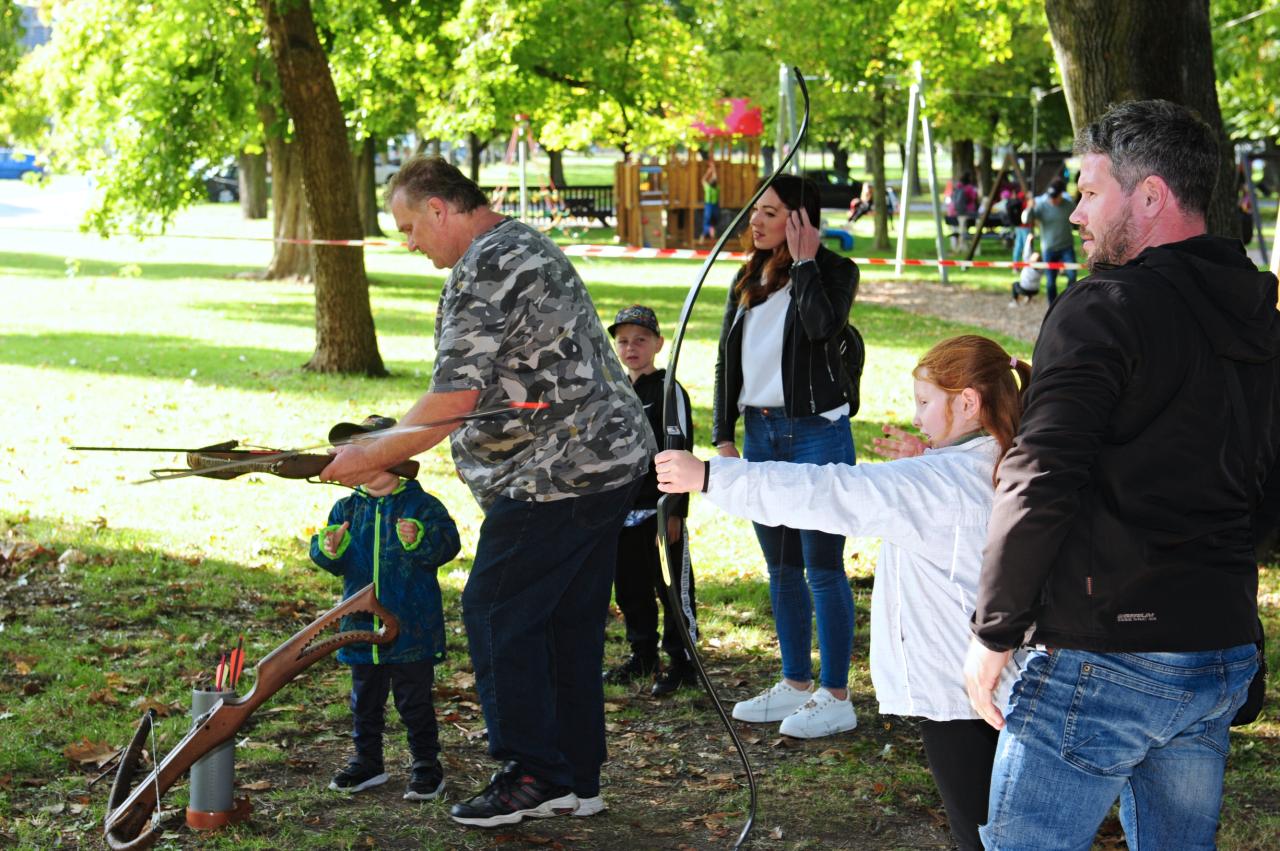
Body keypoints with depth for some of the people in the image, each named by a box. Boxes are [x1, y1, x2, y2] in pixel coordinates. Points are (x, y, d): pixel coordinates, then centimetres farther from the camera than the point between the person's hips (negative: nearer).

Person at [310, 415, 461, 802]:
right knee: (365, 700, 16)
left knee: (414, 701, 3)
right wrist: (329, 548, -15)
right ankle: (367, 761, 29)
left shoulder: (421, 505, -6)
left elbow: (447, 545, -15)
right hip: (362, 625, 5)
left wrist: (419, 539, -32)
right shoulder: (347, 508, 7)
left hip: (412, 628, -5)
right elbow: (329, 560, 7)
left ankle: (427, 766, 13)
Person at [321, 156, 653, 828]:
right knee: (571, 622, 14)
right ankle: (577, 779, 21)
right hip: (609, 462, 11)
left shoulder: (485, 269, -15)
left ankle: (532, 776, 2)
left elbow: (454, 399, -21)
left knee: (496, 615, -3)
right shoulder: (527, 246, 19)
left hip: (557, 476, -11)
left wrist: (371, 457, -12)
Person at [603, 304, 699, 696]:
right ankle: (642, 656, 27)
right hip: (622, 509, 7)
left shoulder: (668, 391, -7)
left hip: (660, 509, -7)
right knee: (631, 588, 14)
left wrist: (674, 510, -15)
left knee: (673, 588, -1)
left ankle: (682, 662, 7)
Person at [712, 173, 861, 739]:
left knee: (822, 567, -5)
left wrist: (804, 262, -16)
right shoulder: (748, 280, 13)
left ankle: (836, 698, 1)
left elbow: (823, 324, -26)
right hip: (759, 432, 7)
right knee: (781, 568, 12)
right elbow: (727, 362, 15)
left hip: (816, 432, -7)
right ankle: (795, 686, 22)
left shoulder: (832, 270, -5)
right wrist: (723, 437, 9)